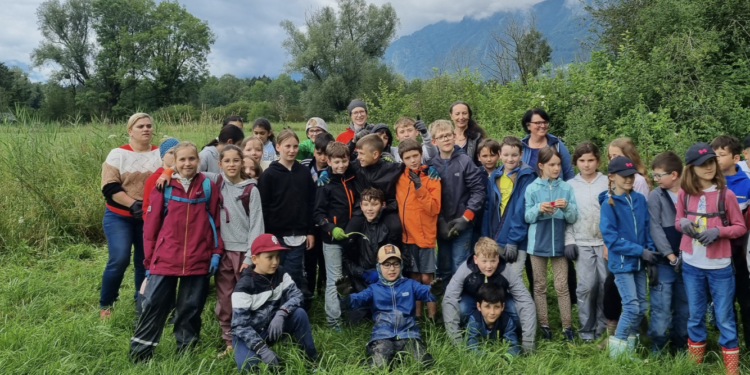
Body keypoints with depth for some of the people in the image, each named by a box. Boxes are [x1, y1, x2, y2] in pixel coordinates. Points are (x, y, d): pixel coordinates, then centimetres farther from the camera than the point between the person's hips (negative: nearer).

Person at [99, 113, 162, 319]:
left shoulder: (160, 154, 4)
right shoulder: (118, 154, -2)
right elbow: (110, 187, -9)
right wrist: (133, 204, -20)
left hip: (150, 217, 2)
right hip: (119, 216, -2)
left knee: (145, 261, 7)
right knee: (119, 259, -12)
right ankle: (105, 304, 9)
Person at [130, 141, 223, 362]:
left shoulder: (208, 186, 1)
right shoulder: (164, 187, 0)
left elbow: (216, 222, 4)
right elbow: (151, 224, 2)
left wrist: (216, 252, 0)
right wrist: (149, 259, 3)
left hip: (198, 260, 0)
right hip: (165, 259, 0)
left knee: (191, 307, 10)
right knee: (154, 305, 4)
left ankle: (185, 351, 26)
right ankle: (139, 353, 17)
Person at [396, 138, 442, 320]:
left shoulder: (431, 178, -8)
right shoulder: (400, 178, 3)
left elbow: (434, 208, -17)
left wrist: (419, 187, -25)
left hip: (425, 235, -4)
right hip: (407, 235, 4)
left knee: (427, 278, 0)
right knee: (414, 277, 12)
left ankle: (432, 317, 12)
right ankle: (417, 315, 23)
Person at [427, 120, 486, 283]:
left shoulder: (465, 161, -6)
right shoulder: (431, 165, 1)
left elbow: (479, 191, -8)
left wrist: (465, 218, -12)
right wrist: (440, 222, -7)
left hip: (462, 226, -3)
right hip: (441, 227, 3)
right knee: (443, 270, 14)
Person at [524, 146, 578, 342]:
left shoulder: (566, 188, -1)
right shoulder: (532, 188, -2)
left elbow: (573, 218, -2)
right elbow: (527, 217, -3)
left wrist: (566, 208, -22)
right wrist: (538, 209, -21)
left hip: (559, 243, 0)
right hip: (538, 243, 0)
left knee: (562, 286, 3)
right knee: (539, 286, 8)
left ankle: (567, 326, 12)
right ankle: (543, 325, 18)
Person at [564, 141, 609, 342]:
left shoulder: (608, 183, 4)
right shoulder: (570, 186, 6)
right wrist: (569, 241, -2)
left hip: (605, 241, 0)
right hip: (582, 243, 0)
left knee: (606, 284, 3)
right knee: (586, 286, -4)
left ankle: (603, 327, 19)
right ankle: (586, 329, 10)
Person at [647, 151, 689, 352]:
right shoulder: (656, 196, -3)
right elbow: (655, 228, -6)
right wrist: (671, 256, -12)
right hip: (664, 262, -2)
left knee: (684, 306, 13)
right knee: (661, 307, -2)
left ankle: (679, 347, 27)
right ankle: (657, 349, 9)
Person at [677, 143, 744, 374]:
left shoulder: (726, 194, -8)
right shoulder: (684, 194, -1)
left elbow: (740, 227, -2)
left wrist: (718, 231, -20)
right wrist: (683, 224, -13)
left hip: (720, 267, -2)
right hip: (691, 265, 3)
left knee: (724, 319, 6)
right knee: (695, 317, 15)